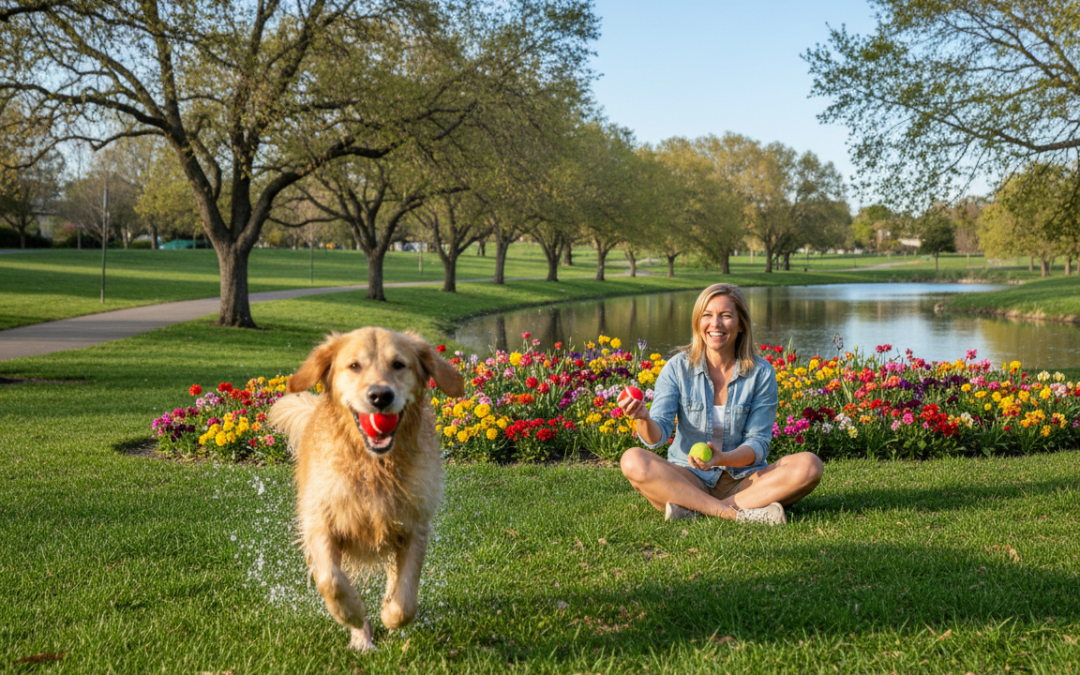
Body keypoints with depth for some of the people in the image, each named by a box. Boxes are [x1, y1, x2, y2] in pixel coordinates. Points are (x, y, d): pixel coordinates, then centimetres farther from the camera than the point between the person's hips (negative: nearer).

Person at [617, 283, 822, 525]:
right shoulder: (677, 368, -3)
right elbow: (656, 436, -10)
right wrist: (643, 418, -34)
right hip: (688, 481, -1)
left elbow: (758, 445, -6)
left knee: (809, 465, -25)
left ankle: (694, 509, -28)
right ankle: (736, 513, -32)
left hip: (743, 480, 1)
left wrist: (722, 458, -26)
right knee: (633, 461, -28)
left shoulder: (761, 373, -3)